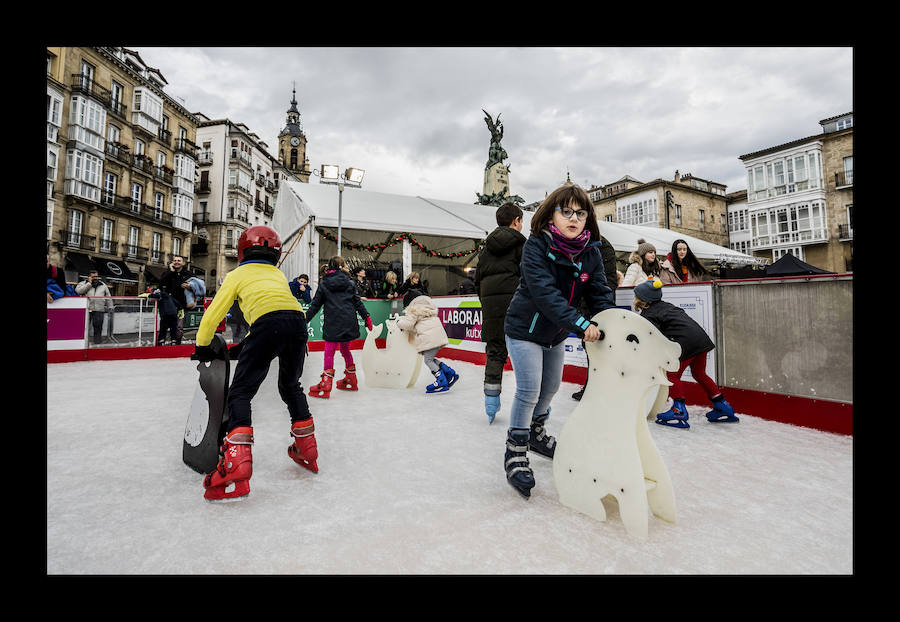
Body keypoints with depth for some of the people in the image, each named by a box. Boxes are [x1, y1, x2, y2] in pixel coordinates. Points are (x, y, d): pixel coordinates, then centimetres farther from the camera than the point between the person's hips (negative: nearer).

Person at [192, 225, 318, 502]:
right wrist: (244, 346, 42)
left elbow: (214, 313, 22)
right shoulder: (278, 275, 36)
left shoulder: (238, 274, 24)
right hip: (298, 320, 5)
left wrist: (202, 346, 37)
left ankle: (236, 461, -12)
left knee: (240, 393, 3)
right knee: (291, 386, 25)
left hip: (268, 323, -5)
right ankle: (307, 448, 31)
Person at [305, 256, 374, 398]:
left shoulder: (323, 284, 4)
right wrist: (366, 317, 11)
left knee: (329, 352, 1)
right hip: (349, 322, 3)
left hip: (332, 324, -3)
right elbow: (358, 302, 5)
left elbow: (315, 304, 4)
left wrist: (305, 319, 12)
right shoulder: (349, 282, 8)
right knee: (345, 350, 18)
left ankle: (325, 386, -2)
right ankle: (351, 381, 26)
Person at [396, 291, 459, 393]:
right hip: (439, 335, 9)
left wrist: (399, 322, 12)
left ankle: (441, 381, -12)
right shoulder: (427, 306, 26)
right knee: (430, 358, 16)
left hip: (430, 337, -9)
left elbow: (407, 324, -7)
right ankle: (450, 372, 11)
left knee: (428, 359, -4)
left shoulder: (414, 310, 0)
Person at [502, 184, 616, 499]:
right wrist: (580, 324, -43)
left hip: (556, 332, 7)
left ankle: (536, 433, 45)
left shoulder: (591, 252, -7)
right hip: (525, 328, -6)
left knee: (551, 386, 19)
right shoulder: (536, 246, -25)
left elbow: (600, 292, -7)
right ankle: (515, 452, 12)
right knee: (528, 390, -7)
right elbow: (545, 292, -35)